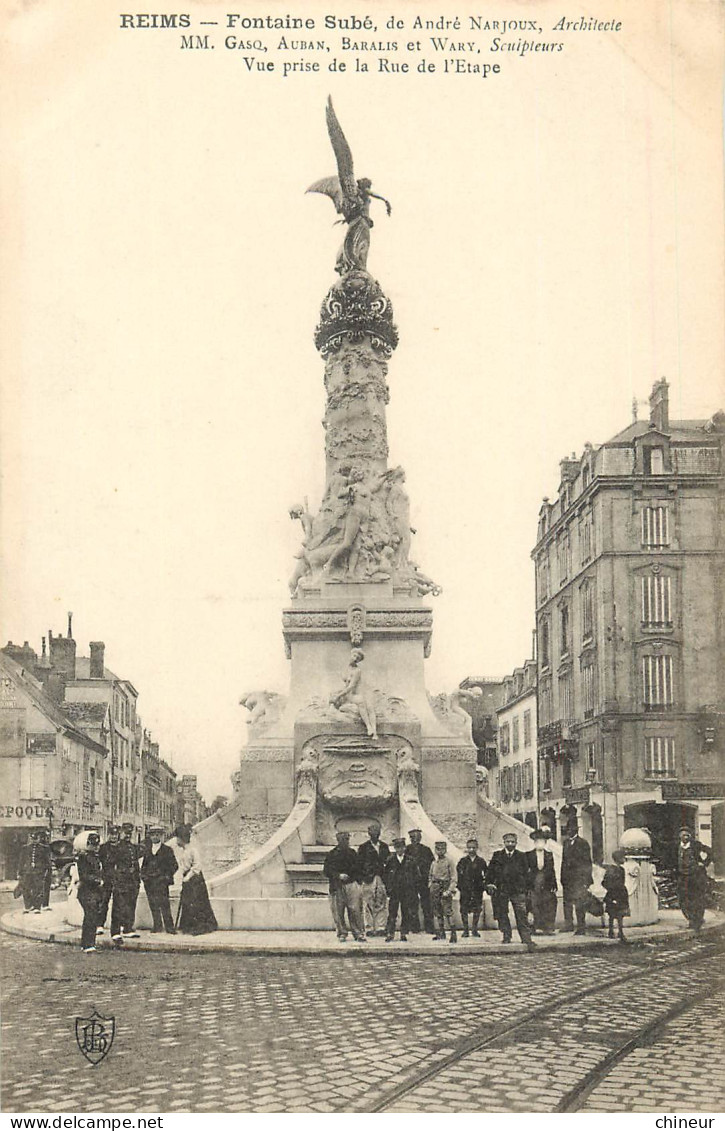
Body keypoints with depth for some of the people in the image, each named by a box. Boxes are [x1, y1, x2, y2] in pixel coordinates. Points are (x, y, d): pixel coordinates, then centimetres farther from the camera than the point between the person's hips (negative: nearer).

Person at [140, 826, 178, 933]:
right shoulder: (147, 850, 15)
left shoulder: (167, 850, 5)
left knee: (164, 904, -10)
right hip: (149, 881, 4)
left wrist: (167, 876, -3)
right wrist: (143, 874, 7)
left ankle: (169, 927, -8)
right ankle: (157, 926, 11)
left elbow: (174, 866, 6)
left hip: (161, 881, -4)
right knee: (153, 905, 3)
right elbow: (144, 864, 22)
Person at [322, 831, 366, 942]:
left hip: (352, 884, 0)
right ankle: (342, 934, 11)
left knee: (355, 910, -7)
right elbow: (326, 870, 3)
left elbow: (358, 867, 11)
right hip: (337, 886, 0)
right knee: (338, 911, -1)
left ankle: (359, 934, -3)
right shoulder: (331, 854, 9)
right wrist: (338, 876, -9)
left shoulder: (352, 852, 15)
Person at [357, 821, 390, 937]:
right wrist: (363, 875, -7)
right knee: (368, 904, -4)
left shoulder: (384, 846, 15)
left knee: (382, 904, 0)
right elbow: (359, 863, 2)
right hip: (368, 879, -3)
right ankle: (369, 928, 1)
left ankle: (380, 928, 4)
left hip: (381, 878, 3)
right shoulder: (363, 847, 5)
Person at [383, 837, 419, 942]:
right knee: (392, 913, -3)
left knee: (406, 914, 2)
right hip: (394, 891, -1)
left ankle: (404, 934, 10)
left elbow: (415, 876, 7)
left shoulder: (410, 860, 5)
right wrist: (388, 889, -2)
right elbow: (385, 875, 6)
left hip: (407, 891, 1)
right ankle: (390, 934, 3)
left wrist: (415, 892, 2)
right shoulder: (390, 860, 5)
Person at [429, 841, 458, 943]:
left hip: (445, 887, -6)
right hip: (435, 888, 6)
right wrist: (430, 885, 10)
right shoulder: (434, 863, 14)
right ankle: (441, 933, 16)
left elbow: (453, 877, -5)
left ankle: (453, 934, -13)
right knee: (437, 912, 8)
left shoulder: (449, 862, -2)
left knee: (448, 911, -13)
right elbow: (430, 876, 25)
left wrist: (450, 890, -14)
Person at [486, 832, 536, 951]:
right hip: (501, 890, 1)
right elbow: (490, 872, 9)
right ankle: (506, 936, 16)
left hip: (518, 890, -1)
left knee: (522, 915, -7)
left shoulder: (521, 856, 9)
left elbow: (526, 873, 11)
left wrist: (525, 887, 5)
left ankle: (526, 939, -8)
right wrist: (489, 884, -2)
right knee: (502, 915, 5)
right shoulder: (497, 856, 8)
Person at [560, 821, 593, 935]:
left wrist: (586, 880, -11)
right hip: (567, 878, 6)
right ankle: (568, 925, 16)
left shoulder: (583, 843, -4)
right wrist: (562, 877, 11)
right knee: (567, 902, 7)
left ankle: (581, 928, -1)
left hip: (579, 878, -6)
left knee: (579, 904, -6)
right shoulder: (566, 842, 15)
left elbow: (587, 863, -6)